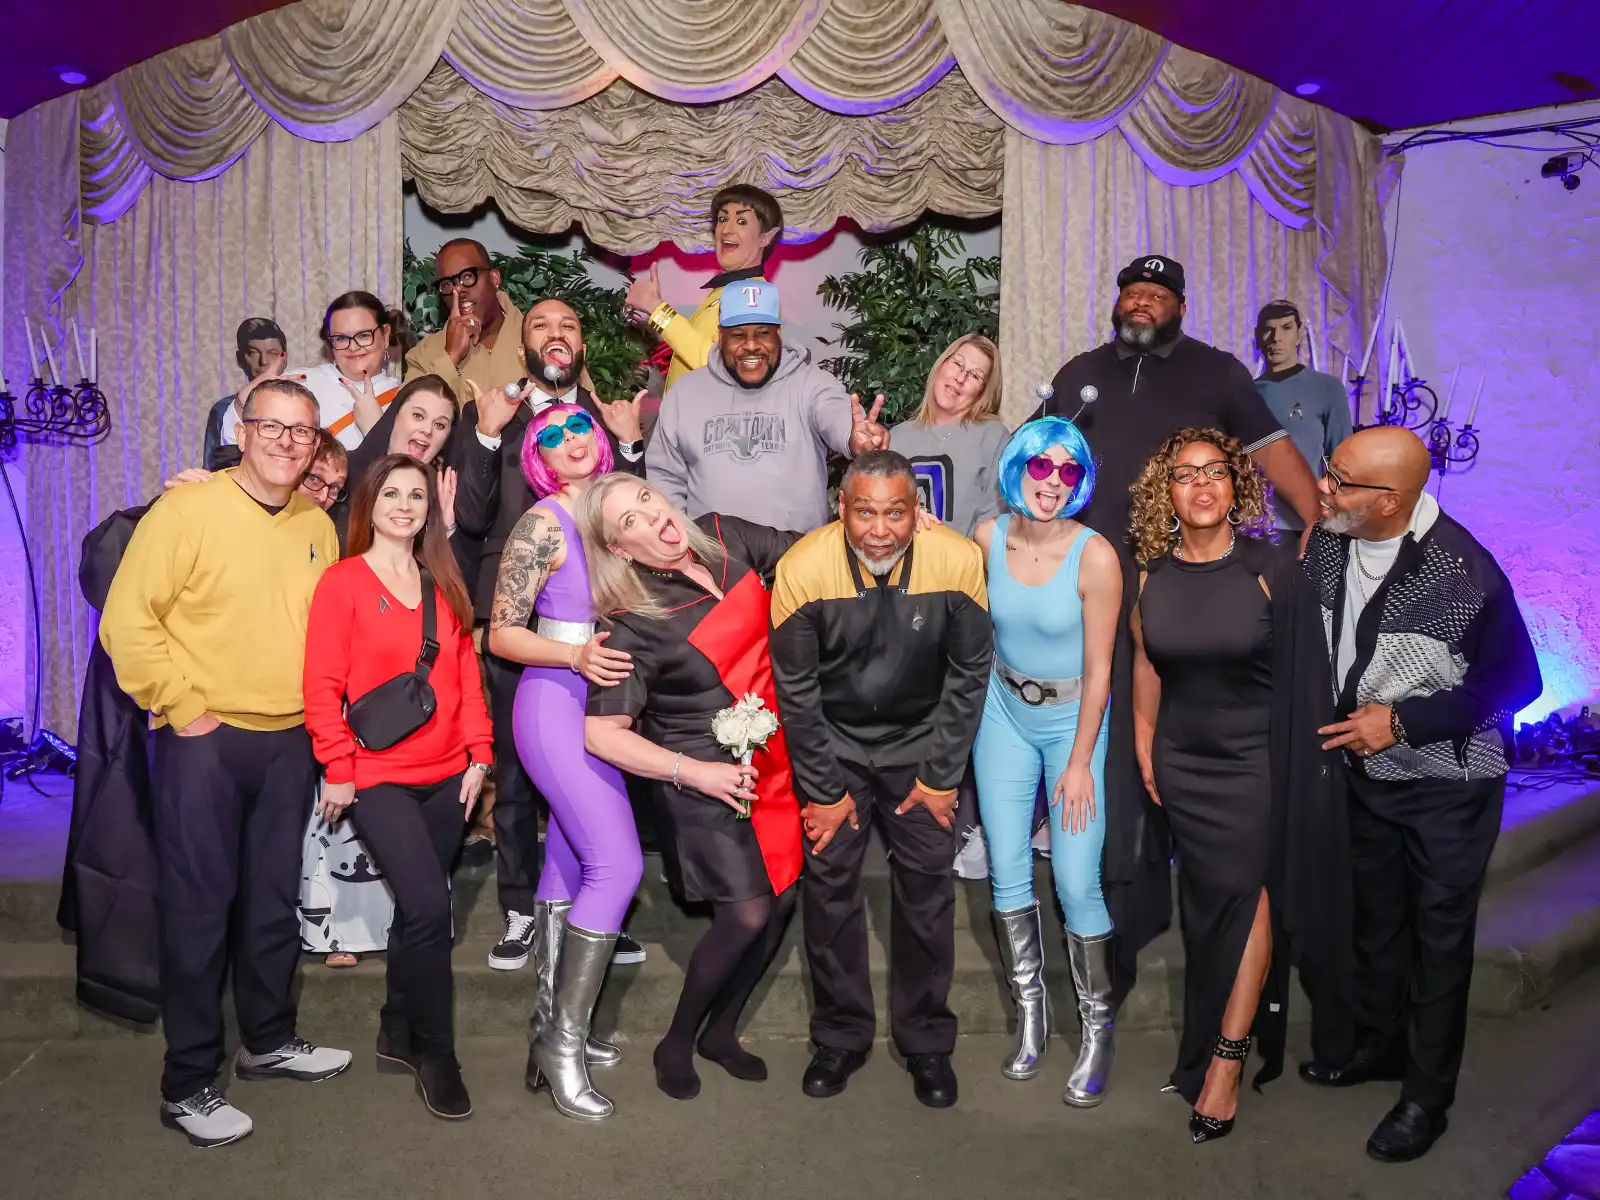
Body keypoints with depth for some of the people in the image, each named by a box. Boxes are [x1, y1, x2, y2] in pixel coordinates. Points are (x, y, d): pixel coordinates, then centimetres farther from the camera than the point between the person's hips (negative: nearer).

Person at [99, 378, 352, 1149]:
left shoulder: (319, 527, 7)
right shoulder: (186, 510, -11)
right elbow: (127, 621, -13)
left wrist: (320, 706, 8)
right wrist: (180, 708, -13)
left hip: (291, 742, 5)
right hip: (205, 741, -5)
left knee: (273, 900, 16)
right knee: (200, 907, 3)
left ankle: (268, 1041, 34)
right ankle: (187, 1085, 17)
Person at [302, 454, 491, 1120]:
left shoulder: (444, 587, 12)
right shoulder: (343, 581, -3)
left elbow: (467, 673, 11)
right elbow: (323, 684, -7)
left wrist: (478, 754, 5)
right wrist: (338, 769, -11)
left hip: (445, 776, 5)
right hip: (377, 777, -5)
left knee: (418, 909, 11)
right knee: (429, 904, -15)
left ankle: (398, 1033, 31)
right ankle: (434, 1051, 4)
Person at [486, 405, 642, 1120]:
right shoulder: (542, 524, -10)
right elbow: (502, 635, -11)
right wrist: (577, 656, -23)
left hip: (601, 706, 7)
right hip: (555, 706, -7)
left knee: (569, 860, 12)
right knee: (617, 864, -12)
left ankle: (548, 1019, 25)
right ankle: (562, 1041, 0)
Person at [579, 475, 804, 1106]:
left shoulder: (726, 537, -4)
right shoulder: (634, 626, -20)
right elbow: (601, 733, -18)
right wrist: (695, 772, -20)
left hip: (775, 760, 6)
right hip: (707, 778, -6)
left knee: (783, 898, 10)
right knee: (747, 914, -6)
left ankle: (720, 1031, 32)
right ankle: (677, 1041, 21)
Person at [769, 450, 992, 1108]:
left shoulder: (959, 561, -20)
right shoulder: (803, 568, -22)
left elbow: (969, 673, -7)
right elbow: (795, 688, -10)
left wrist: (941, 775, -5)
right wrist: (823, 790, -6)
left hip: (922, 741, 1)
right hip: (833, 742, 0)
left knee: (927, 887, 2)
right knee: (829, 885, 3)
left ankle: (927, 1040, 23)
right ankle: (842, 1036, 23)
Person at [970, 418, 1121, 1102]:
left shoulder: (1094, 556, -17)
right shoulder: (989, 537, -7)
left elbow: (1099, 669, -13)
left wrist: (1080, 762, -12)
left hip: (1074, 717, -3)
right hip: (1005, 711, 4)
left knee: (1076, 884, -5)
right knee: (1007, 871, 6)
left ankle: (1097, 1026, 16)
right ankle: (1031, 1012, 25)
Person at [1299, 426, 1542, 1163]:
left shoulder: (1465, 574, -27)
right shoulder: (1326, 545, -11)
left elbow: (1516, 683, -17)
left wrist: (1403, 721, -21)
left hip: (1447, 786, -5)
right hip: (1364, 769, 5)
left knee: (1439, 938, 11)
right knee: (1375, 918, 22)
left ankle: (1427, 1095, 29)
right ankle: (1379, 1045, 45)